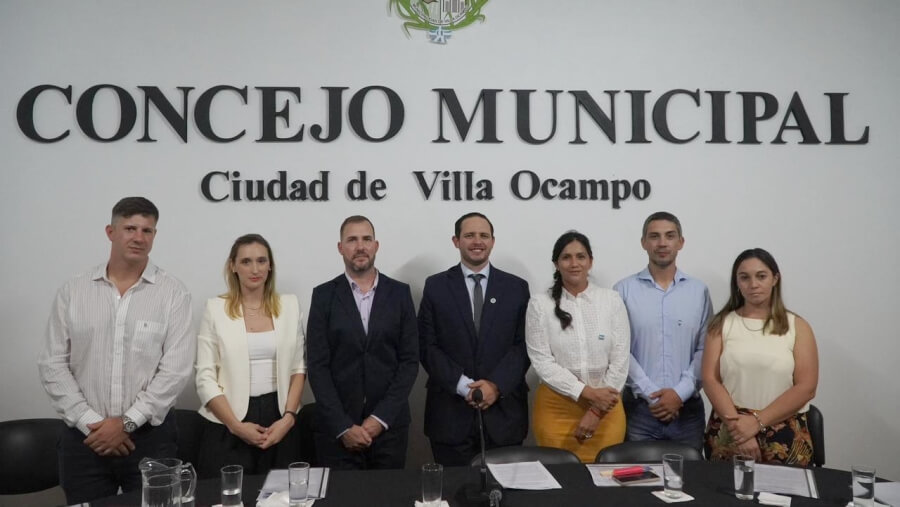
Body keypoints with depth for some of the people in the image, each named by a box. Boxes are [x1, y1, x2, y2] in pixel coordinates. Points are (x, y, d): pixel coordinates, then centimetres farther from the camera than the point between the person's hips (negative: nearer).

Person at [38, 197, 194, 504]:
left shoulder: (173, 293, -4)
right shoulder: (72, 292, 3)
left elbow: (175, 369, -9)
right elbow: (52, 365, 1)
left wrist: (127, 422, -12)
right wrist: (90, 422, -8)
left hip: (149, 436, -1)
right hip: (83, 437, 2)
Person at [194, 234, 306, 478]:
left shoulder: (290, 305, 4)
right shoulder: (216, 308, -3)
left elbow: (298, 368, 6)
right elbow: (205, 378, -4)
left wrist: (288, 418, -6)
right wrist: (236, 425, -11)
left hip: (279, 422, 2)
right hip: (227, 427, -2)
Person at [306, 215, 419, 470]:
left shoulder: (399, 293, 2)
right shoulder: (324, 295, 0)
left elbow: (410, 360, -1)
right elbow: (318, 366, -4)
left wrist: (381, 418, -9)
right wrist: (343, 426, -11)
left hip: (389, 424, 1)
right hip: (336, 427, -1)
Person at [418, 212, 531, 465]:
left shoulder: (516, 287, 6)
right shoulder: (435, 286, 4)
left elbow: (524, 345, 1)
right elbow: (427, 346, -1)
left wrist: (497, 385, -13)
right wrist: (463, 386, -12)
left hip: (504, 411, 1)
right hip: (451, 412, 0)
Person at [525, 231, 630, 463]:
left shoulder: (612, 300, 0)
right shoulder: (540, 303, -4)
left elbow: (620, 360, -1)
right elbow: (541, 361, -8)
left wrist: (597, 410, -7)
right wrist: (587, 392, -15)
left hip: (605, 407, 1)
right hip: (556, 407, -1)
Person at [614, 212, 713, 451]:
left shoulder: (699, 291, 5)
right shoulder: (624, 290, -1)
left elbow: (706, 349, 1)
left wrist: (680, 392, -9)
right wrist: (649, 393, -11)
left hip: (688, 407, 2)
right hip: (640, 406, -1)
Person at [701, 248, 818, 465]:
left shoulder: (797, 326, 3)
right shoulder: (722, 324, 5)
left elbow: (806, 388, -6)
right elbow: (710, 379, -3)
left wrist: (757, 421, -14)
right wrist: (737, 423, -15)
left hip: (785, 439, 0)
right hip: (729, 433, 1)